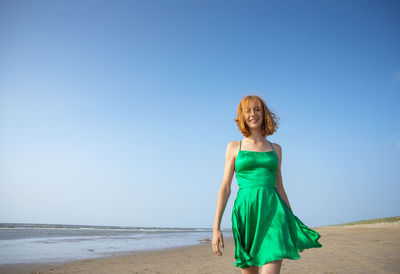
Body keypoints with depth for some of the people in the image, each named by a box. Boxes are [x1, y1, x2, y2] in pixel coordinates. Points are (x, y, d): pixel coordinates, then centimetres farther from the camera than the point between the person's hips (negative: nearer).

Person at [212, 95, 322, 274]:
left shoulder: (275, 149, 15)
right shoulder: (234, 147, 8)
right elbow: (225, 187, 4)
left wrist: (293, 223, 18)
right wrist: (216, 227, -4)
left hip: (272, 211, 1)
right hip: (246, 211, -1)